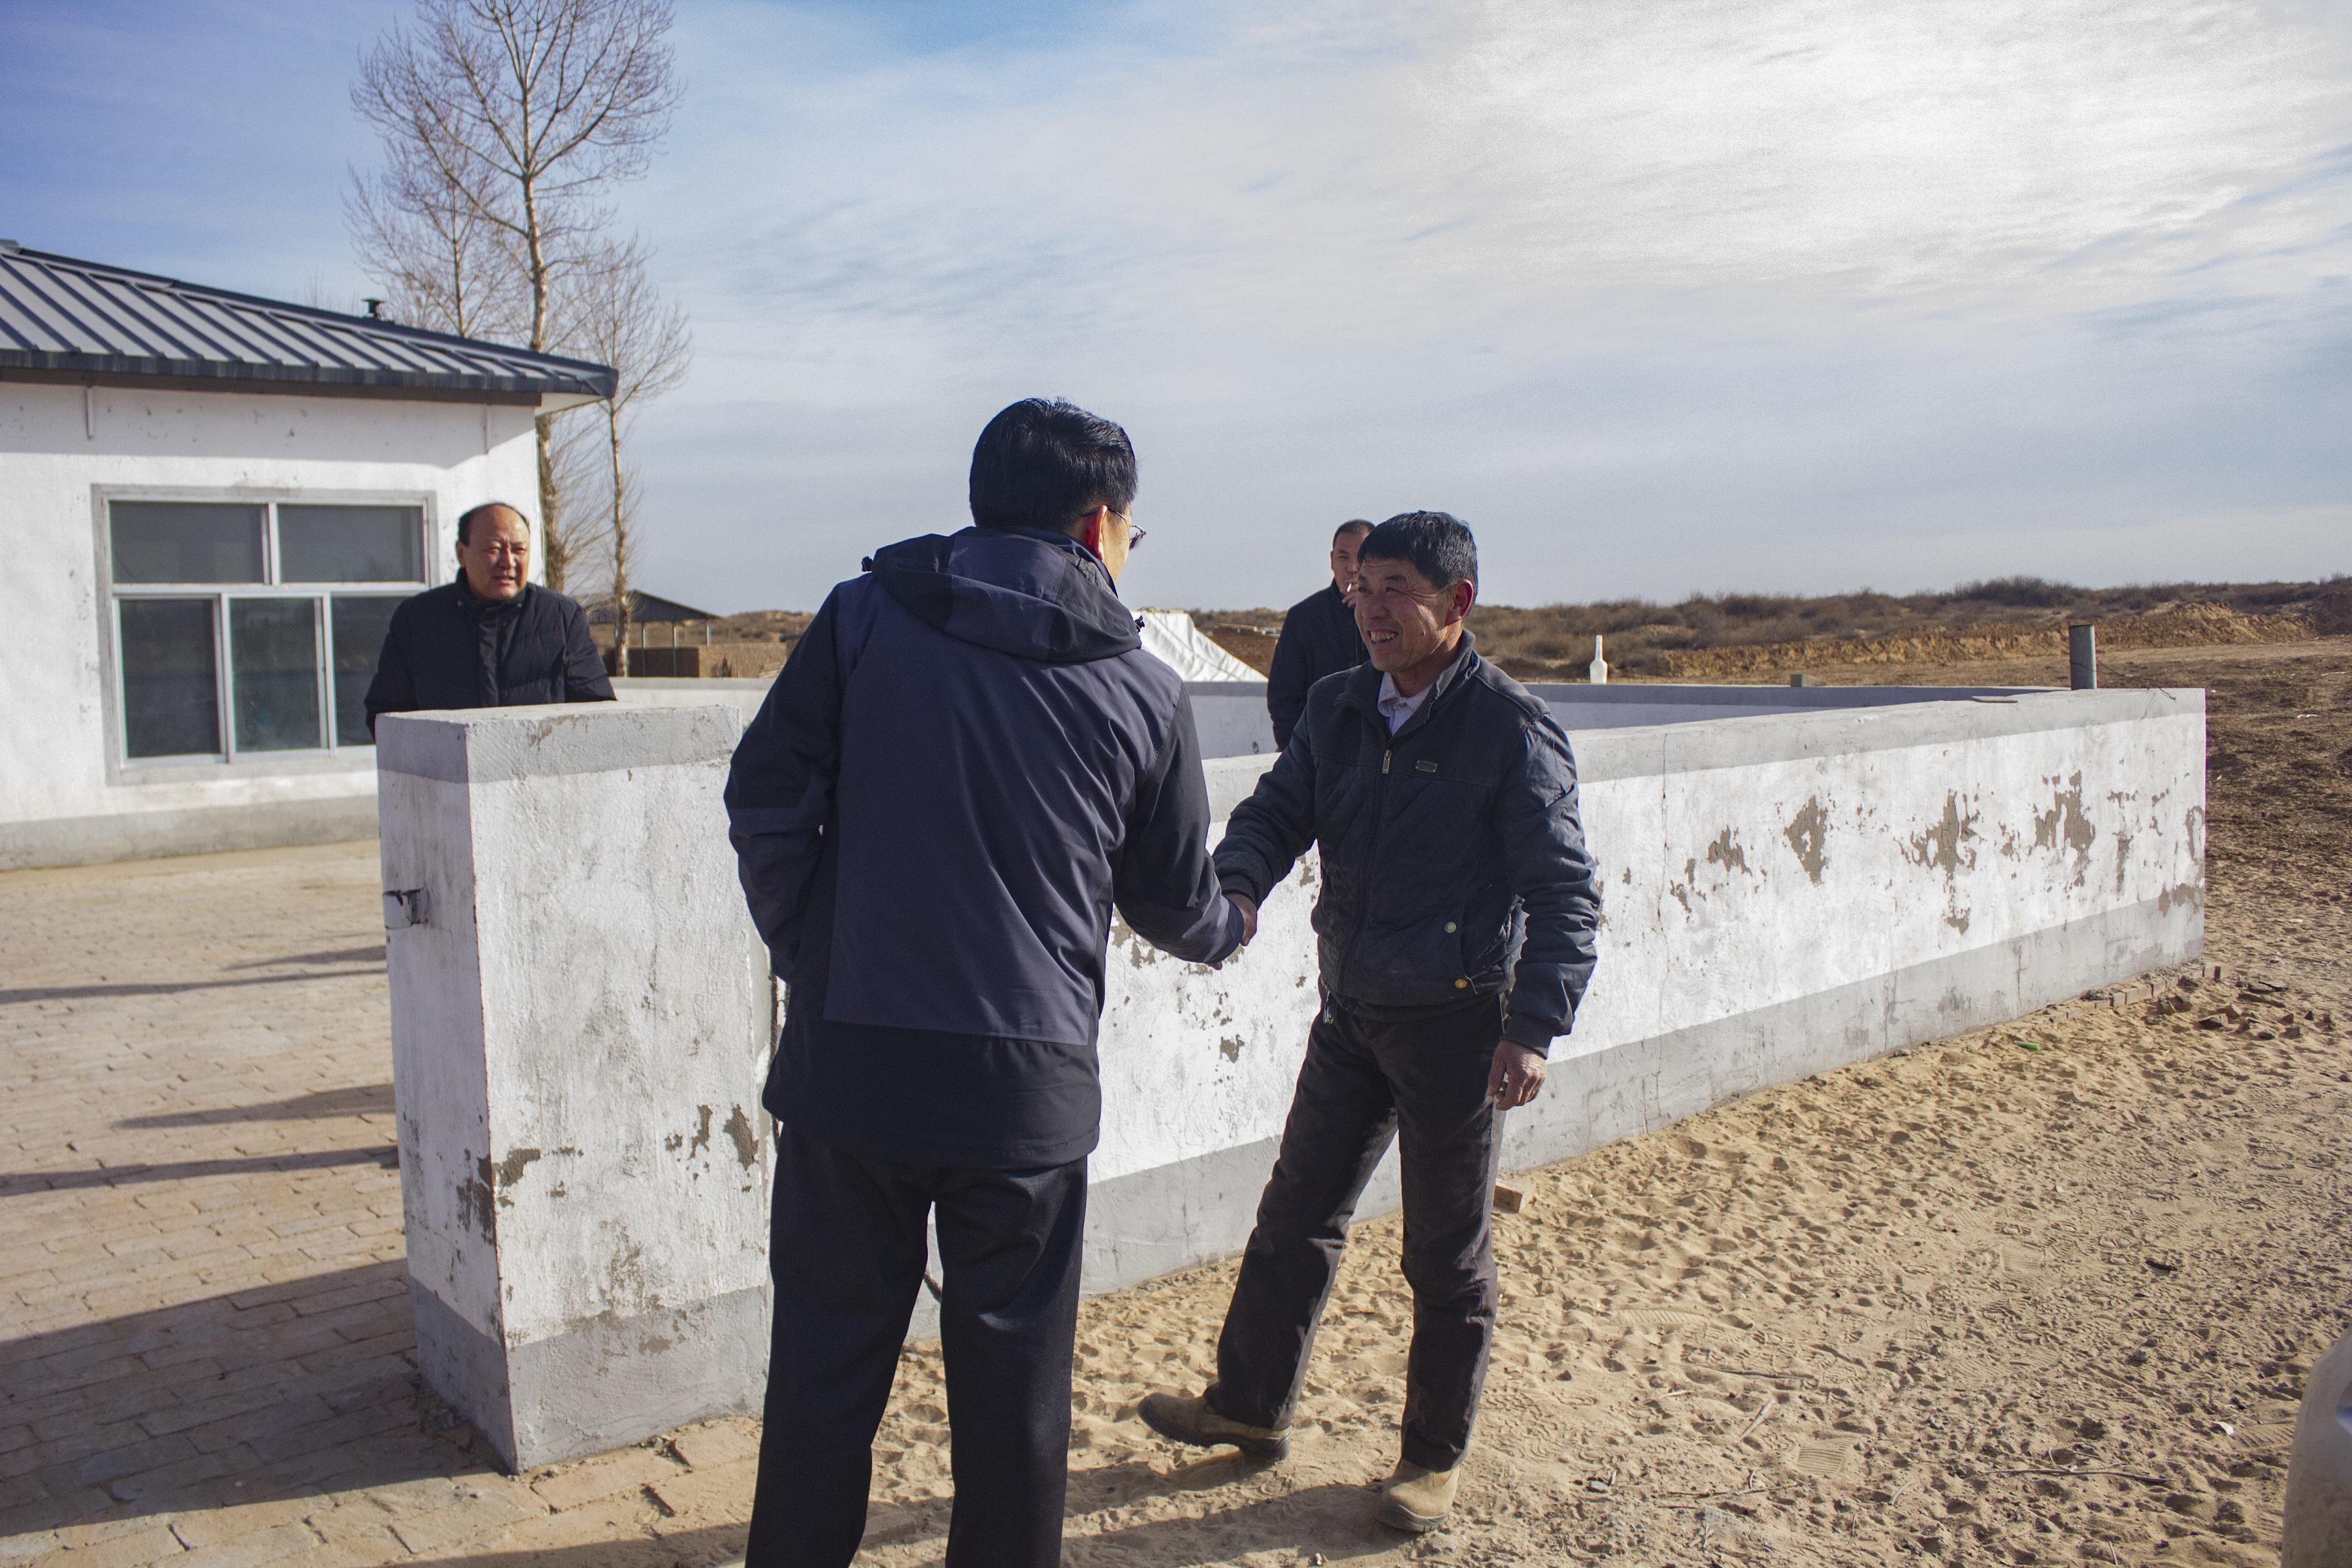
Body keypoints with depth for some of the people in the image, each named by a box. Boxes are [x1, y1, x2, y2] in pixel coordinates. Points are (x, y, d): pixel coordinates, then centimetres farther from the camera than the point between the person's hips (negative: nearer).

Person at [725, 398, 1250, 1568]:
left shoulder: (862, 618, -2)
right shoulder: (1144, 693, 1)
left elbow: (764, 804, -4)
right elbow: (1177, 904, 10)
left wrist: (810, 955, 11)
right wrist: (1231, 928, 33)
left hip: (851, 1063, 1)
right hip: (1028, 1081, 0)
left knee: (827, 1353, 14)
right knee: (1013, 1374, 15)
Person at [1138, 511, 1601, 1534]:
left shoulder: (1509, 726, -14)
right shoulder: (1336, 707, 4)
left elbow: (1564, 892, -14)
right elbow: (1279, 810, 5)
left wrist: (1533, 1028, -22)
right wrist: (1235, 888, -17)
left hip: (1455, 1024, -6)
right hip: (1350, 1015, 6)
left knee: (1447, 1255, 8)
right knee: (1295, 1213, 16)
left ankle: (1435, 1456, 27)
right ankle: (1249, 1404, 34)